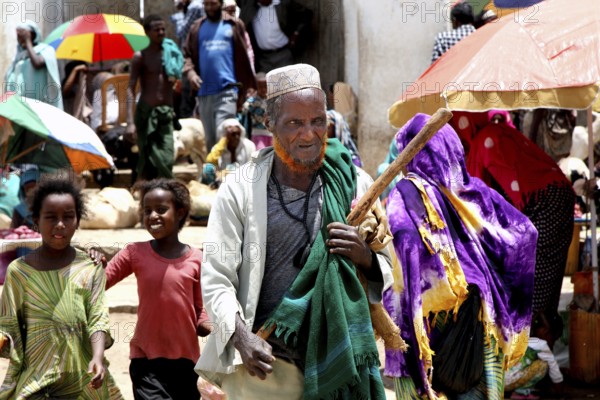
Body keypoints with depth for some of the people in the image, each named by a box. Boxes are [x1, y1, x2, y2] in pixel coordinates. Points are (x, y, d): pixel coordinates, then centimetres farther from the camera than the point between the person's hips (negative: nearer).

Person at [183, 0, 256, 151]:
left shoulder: (234, 26, 5)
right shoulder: (197, 28, 13)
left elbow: (243, 57, 5)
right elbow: (187, 54, 11)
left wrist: (247, 87, 4)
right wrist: (190, 72, -10)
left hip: (227, 89, -4)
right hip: (204, 91, 4)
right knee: (210, 139, 11)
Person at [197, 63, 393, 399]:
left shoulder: (355, 186, 5)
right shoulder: (240, 191, -1)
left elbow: (391, 275, 11)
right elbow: (216, 280, -3)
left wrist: (367, 258, -11)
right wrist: (241, 337, -18)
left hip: (338, 363, 2)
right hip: (264, 363, -2)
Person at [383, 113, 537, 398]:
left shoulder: (406, 193, -6)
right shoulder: (473, 190, 7)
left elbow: (403, 241, -24)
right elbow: (525, 232, 6)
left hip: (430, 317, -4)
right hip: (479, 314, 4)